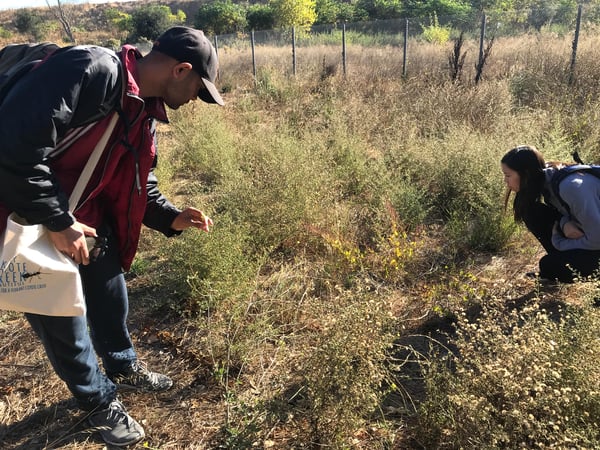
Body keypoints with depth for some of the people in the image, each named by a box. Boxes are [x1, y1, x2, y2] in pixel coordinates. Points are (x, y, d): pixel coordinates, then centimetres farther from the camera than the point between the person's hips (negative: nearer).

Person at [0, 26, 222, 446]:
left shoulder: (144, 109, 3)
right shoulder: (89, 71, -27)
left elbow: (137, 182, 13)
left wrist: (171, 218, -2)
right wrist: (58, 222, -25)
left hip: (88, 222, 8)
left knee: (111, 298, 21)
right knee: (64, 324, 9)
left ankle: (124, 367, 48)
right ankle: (100, 402, 32)